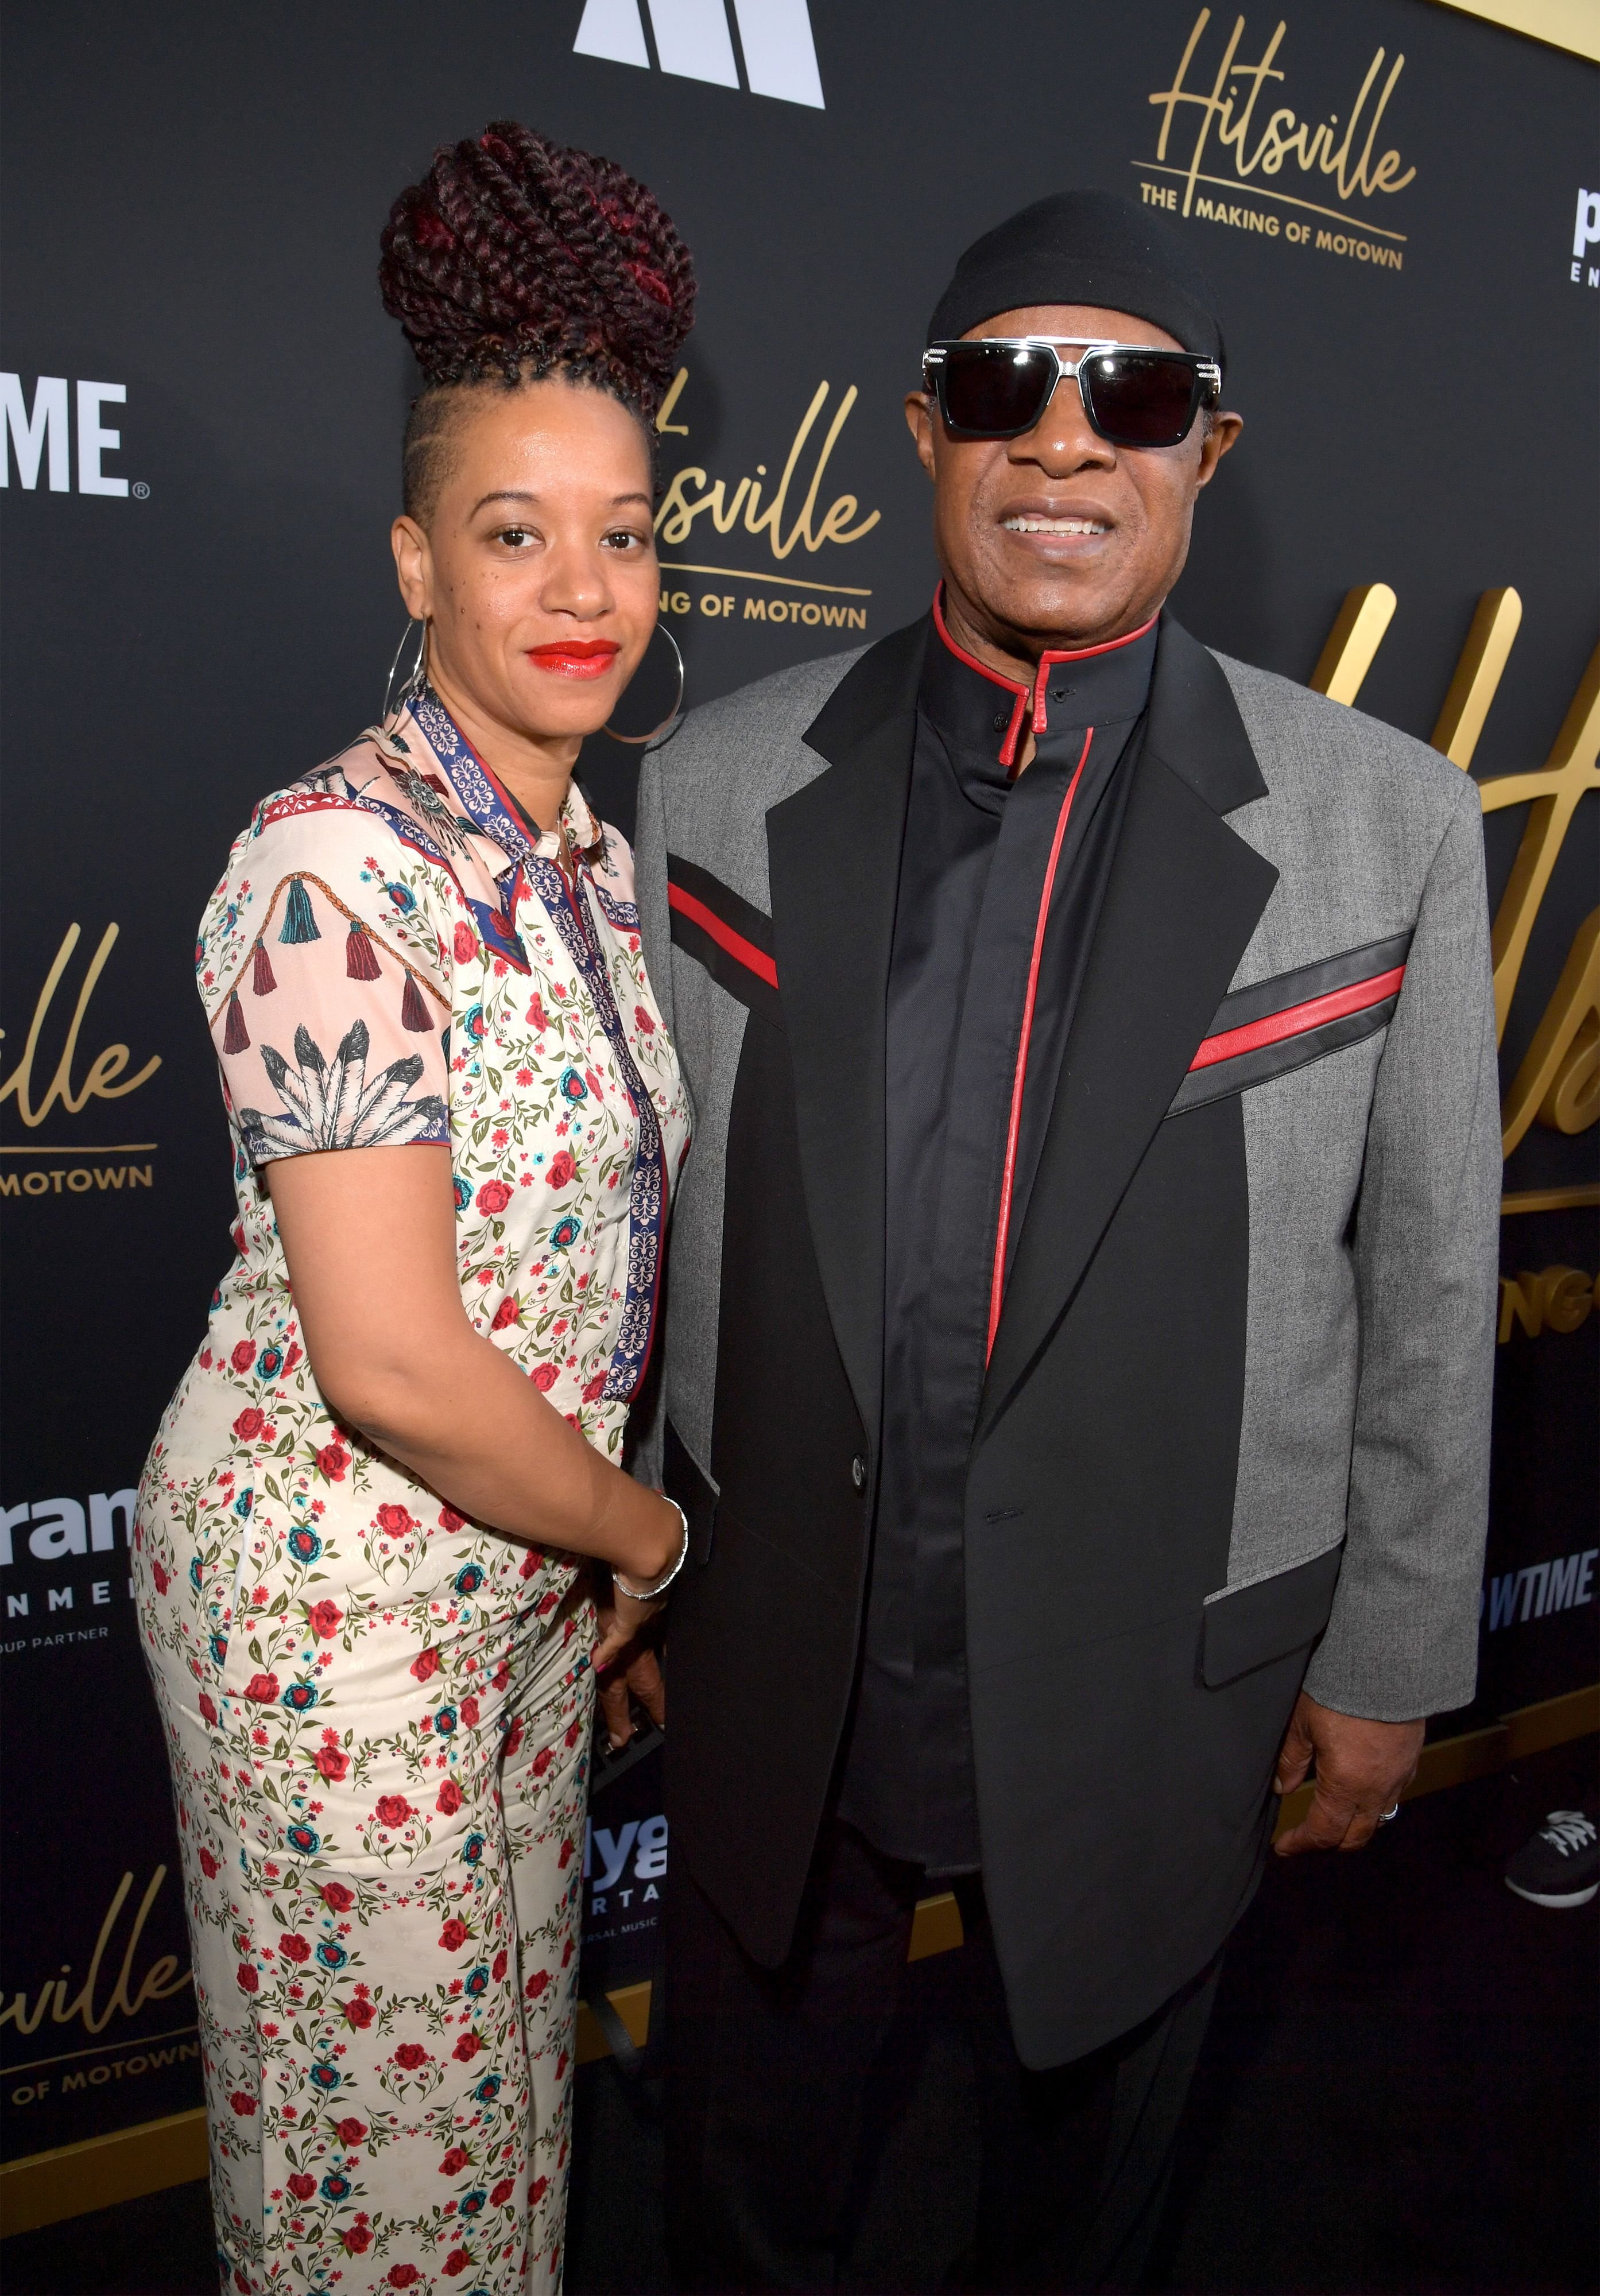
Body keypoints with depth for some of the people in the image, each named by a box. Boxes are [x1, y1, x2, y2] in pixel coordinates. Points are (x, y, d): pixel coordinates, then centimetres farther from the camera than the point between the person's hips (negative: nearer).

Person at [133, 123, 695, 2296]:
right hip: (339, 1588, -7)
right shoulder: (340, 869, -23)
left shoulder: (591, 857, 3)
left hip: (528, 1577, 7)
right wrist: (651, 1529, -10)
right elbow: (393, 1358, -26)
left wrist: (608, 1544, 10)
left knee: (504, 2074, 25)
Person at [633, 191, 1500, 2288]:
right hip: (778, 1661, 2)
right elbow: (633, 1202, 1)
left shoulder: (1387, 821, -11)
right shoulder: (721, 783, -6)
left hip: (1157, 1688, -1)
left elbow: (1429, 1278, -5)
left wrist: (1394, 1653, 0)